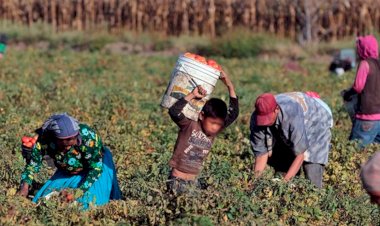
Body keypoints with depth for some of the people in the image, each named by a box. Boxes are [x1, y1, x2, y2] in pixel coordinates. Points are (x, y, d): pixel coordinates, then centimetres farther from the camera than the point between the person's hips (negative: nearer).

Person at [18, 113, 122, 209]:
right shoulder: (44, 139, -29)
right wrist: (25, 187, -34)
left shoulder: (87, 136, -38)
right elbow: (32, 164, -19)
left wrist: (80, 191, -38)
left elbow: (96, 167, -30)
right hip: (66, 173, 4)